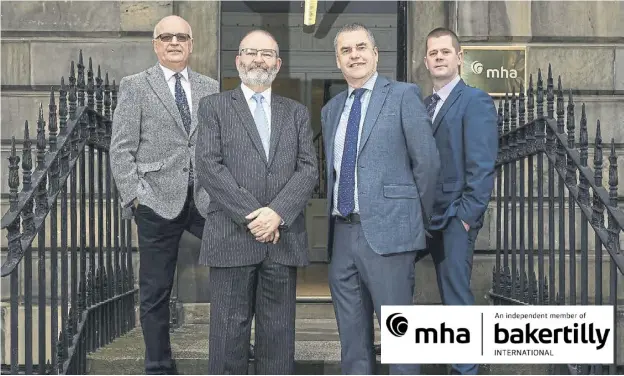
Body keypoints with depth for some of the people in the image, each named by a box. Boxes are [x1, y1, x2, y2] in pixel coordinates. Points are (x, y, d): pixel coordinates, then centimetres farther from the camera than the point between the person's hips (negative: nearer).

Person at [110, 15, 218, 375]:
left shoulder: (211, 88, 12)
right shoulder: (135, 86, 5)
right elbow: (121, 149, 0)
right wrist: (135, 196, -8)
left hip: (206, 198, 2)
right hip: (158, 201, -2)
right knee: (155, 292, 6)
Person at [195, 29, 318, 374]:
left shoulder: (297, 113, 16)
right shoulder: (214, 107, 7)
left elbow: (308, 169, 4)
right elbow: (209, 168, -4)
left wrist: (277, 213, -12)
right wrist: (251, 215, -13)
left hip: (284, 239, 3)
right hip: (232, 238, -2)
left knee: (279, 334, 6)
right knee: (229, 332, 1)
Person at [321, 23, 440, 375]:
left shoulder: (403, 95, -2)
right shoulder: (332, 109, 16)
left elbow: (427, 161, -3)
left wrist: (419, 219, 3)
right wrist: (336, 219, 11)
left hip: (387, 230, -6)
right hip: (343, 232, 6)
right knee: (352, 332, 13)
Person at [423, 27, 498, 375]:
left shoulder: (475, 100, -7)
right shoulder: (426, 104, 15)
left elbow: (482, 166, -14)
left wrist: (467, 215, -18)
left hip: (456, 217, -7)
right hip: (433, 216, 7)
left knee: (458, 298, -7)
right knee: (450, 297, 13)